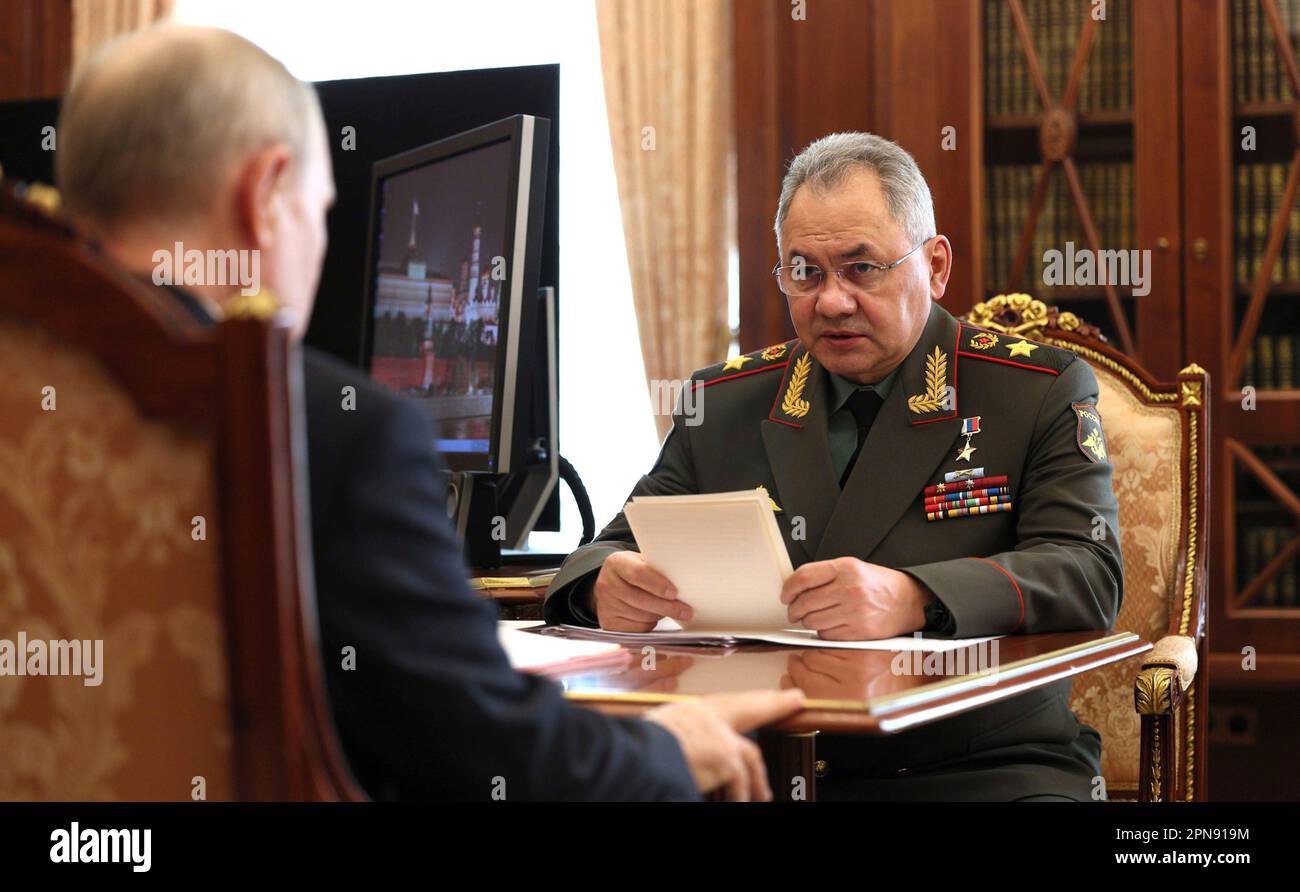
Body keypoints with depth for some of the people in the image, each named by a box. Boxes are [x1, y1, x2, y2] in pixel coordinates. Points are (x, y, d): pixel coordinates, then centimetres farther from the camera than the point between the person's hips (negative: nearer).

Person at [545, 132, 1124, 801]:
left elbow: (1089, 573, -8)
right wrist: (608, 583, -13)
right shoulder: (724, 402, 16)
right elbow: (621, 547, 15)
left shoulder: (1043, 391, 5)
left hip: (979, 766, -2)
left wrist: (911, 600, -27)